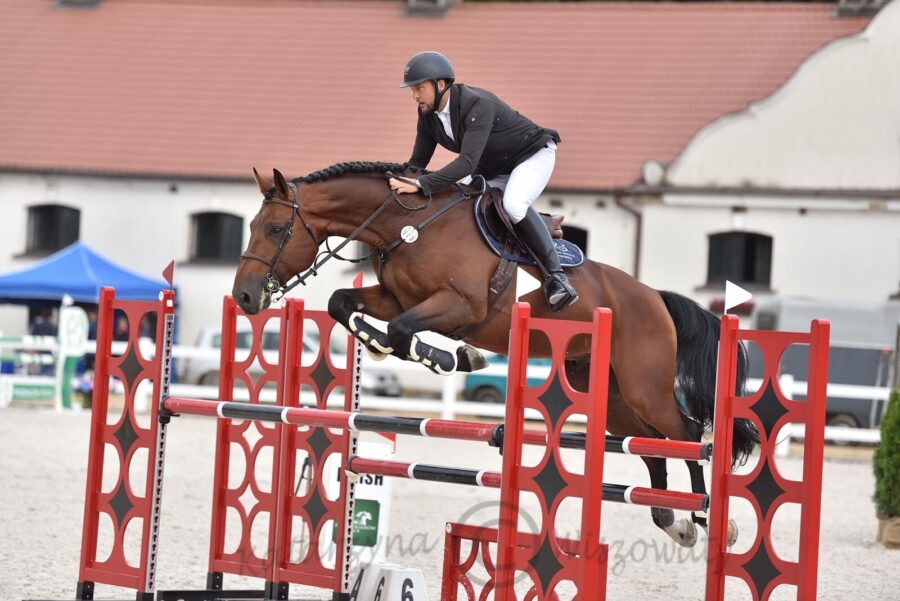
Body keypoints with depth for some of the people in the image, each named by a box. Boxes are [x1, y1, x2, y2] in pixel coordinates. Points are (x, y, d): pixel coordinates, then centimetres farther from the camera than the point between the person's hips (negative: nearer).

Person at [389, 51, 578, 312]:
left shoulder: (477, 105, -34)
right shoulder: (428, 114, -8)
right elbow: (418, 161, -1)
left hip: (533, 155, -9)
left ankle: (555, 275, -28)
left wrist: (420, 185, -51)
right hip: (492, 170, 9)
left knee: (513, 205, -35)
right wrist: (398, 183, -20)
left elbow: (468, 162, -43)